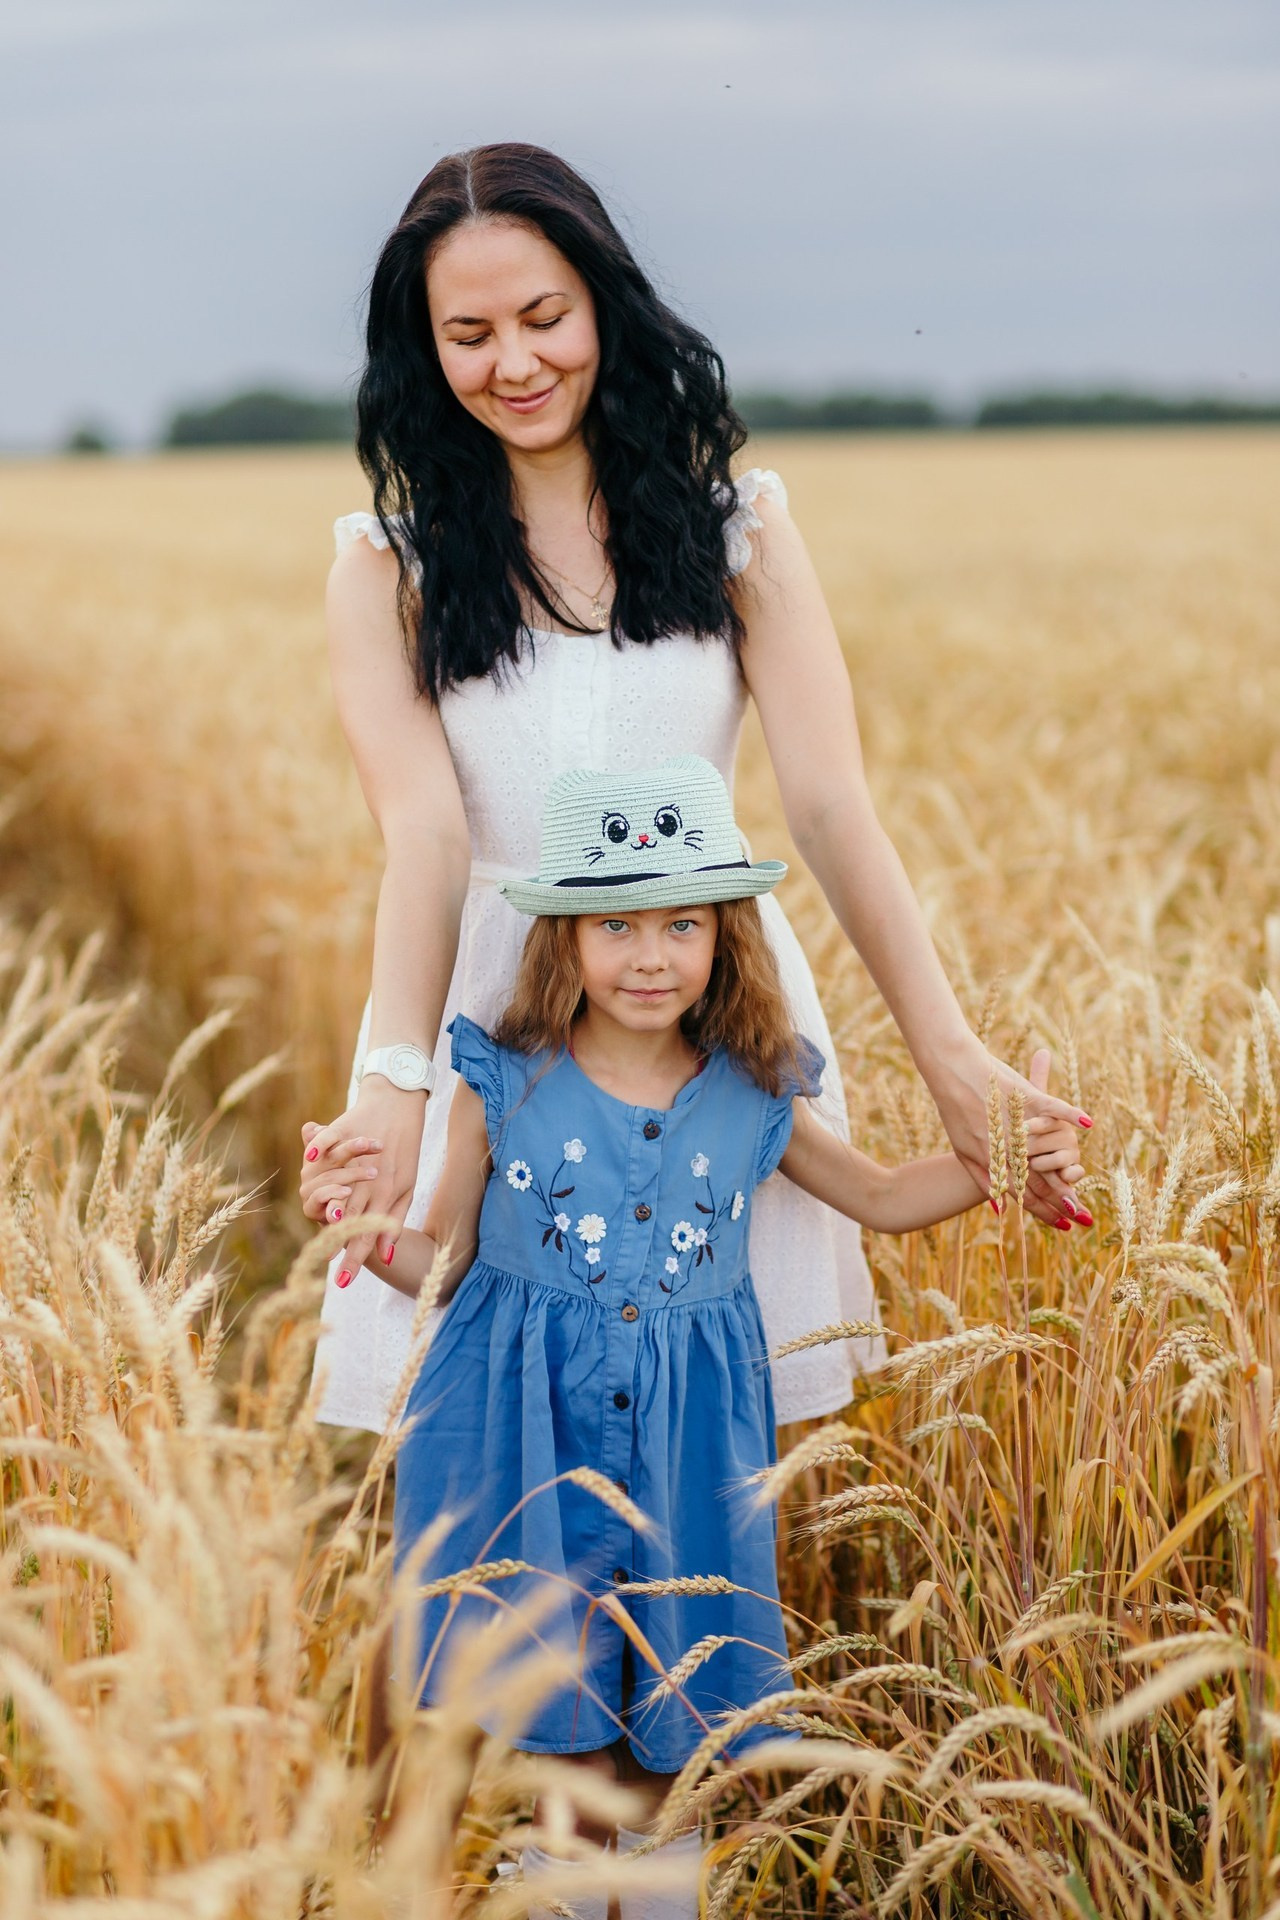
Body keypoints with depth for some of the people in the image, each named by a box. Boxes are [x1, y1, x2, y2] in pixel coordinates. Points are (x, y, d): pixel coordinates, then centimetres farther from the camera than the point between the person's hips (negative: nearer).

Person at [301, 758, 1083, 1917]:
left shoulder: (753, 1097, -2)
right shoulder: (508, 1084, -7)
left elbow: (882, 1197, 13)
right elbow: (441, 1260, 1)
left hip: (687, 1430, 2)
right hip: (530, 1423, -1)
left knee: (681, 1680, 12)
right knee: (557, 1683, 7)